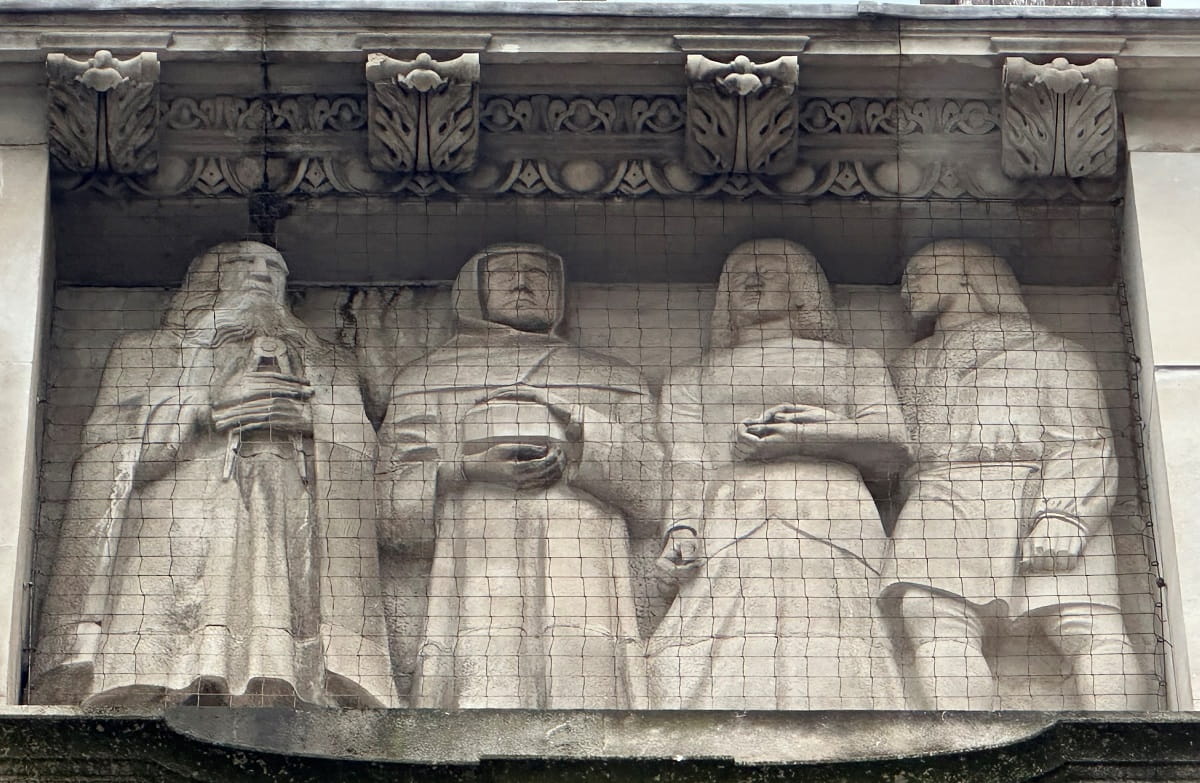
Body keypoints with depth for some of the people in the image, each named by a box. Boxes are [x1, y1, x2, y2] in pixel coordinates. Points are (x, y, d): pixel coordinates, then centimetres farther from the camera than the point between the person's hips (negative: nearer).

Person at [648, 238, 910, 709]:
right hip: (729, 536, 0)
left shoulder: (855, 364, 30)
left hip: (833, 528, 0)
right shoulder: (691, 381, 32)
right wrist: (682, 525, -7)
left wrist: (804, 433, 0)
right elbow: (686, 461, 14)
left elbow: (891, 443, 13)